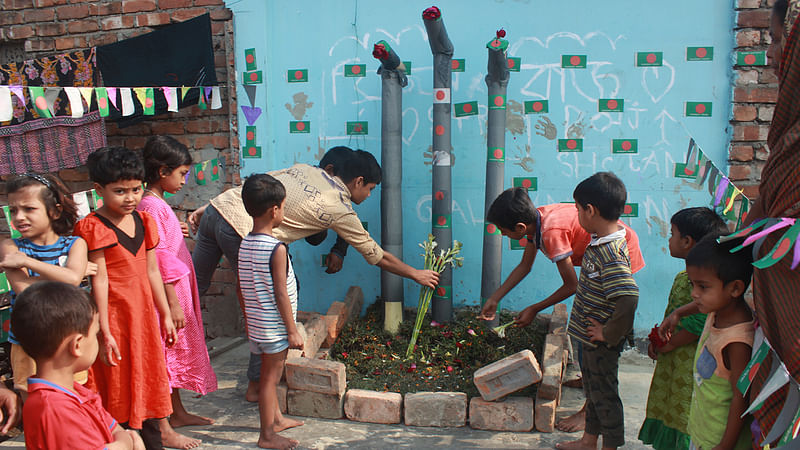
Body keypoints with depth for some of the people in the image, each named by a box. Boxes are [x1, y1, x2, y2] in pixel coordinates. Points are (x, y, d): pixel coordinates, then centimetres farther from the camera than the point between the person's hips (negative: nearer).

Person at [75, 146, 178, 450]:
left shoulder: (144, 222, 6)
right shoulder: (95, 229, -13)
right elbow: (99, 280, -15)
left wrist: (165, 315, 13)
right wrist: (104, 332, -15)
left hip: (144, 312, 7)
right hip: (115, 315, -6)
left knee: (148, 379, 16)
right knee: (119, 386, 5)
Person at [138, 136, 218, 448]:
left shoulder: (158, 204, 13)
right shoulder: (151, 206, -18)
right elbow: (159, 259, -22)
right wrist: (173, 303, -22)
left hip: (176, 291, 10)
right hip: (167, 293, -10)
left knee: (177, 353, 19)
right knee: (164, 355, -2)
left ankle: (178, 412, 33)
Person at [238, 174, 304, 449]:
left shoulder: (245, 244, 4)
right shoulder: (277, 248, -20)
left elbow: (243, 288, 10)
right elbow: (281, 294, -19)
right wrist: (293, 330, -13)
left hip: (256, 323, 8)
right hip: (274, 326, -8)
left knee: (269, 374, 21)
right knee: (270, 377, 2)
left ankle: (276, 419, 37)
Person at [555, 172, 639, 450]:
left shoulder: (610, 253, -28)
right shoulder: (600, 241, 3)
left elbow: (629, 297, -38)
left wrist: (610, 333, -25)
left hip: (602, 343, -10)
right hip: (589, 336, 10)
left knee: (604, 393, 7)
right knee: (592, 388, 23)